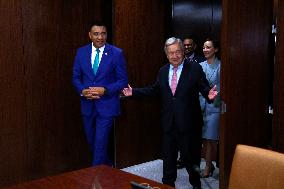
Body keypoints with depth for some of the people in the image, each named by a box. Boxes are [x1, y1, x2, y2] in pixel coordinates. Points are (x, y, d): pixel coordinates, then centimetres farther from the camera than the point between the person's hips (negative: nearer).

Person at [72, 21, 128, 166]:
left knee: (100, 143, -5)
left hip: (106, 105, -4)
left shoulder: (116, 53, -7)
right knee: (91, 142, 17)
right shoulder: (81, 52, 3)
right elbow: (76, 77, 8)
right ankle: (107, 166, 40)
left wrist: (105, 90, -18)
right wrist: (82, 90, -11)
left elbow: (123, 81, -5)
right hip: (87, 105, 5)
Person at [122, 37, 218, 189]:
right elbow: (154, 90, 15)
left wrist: (209, 94, -31)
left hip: (188, 122, -4)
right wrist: (134, 92, 10)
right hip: (169, 123, 4)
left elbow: (204, 88, -9)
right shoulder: (163, 71, 9)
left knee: (189, 156, 9)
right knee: (168, 157, 14)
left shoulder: (195, 69, -5)